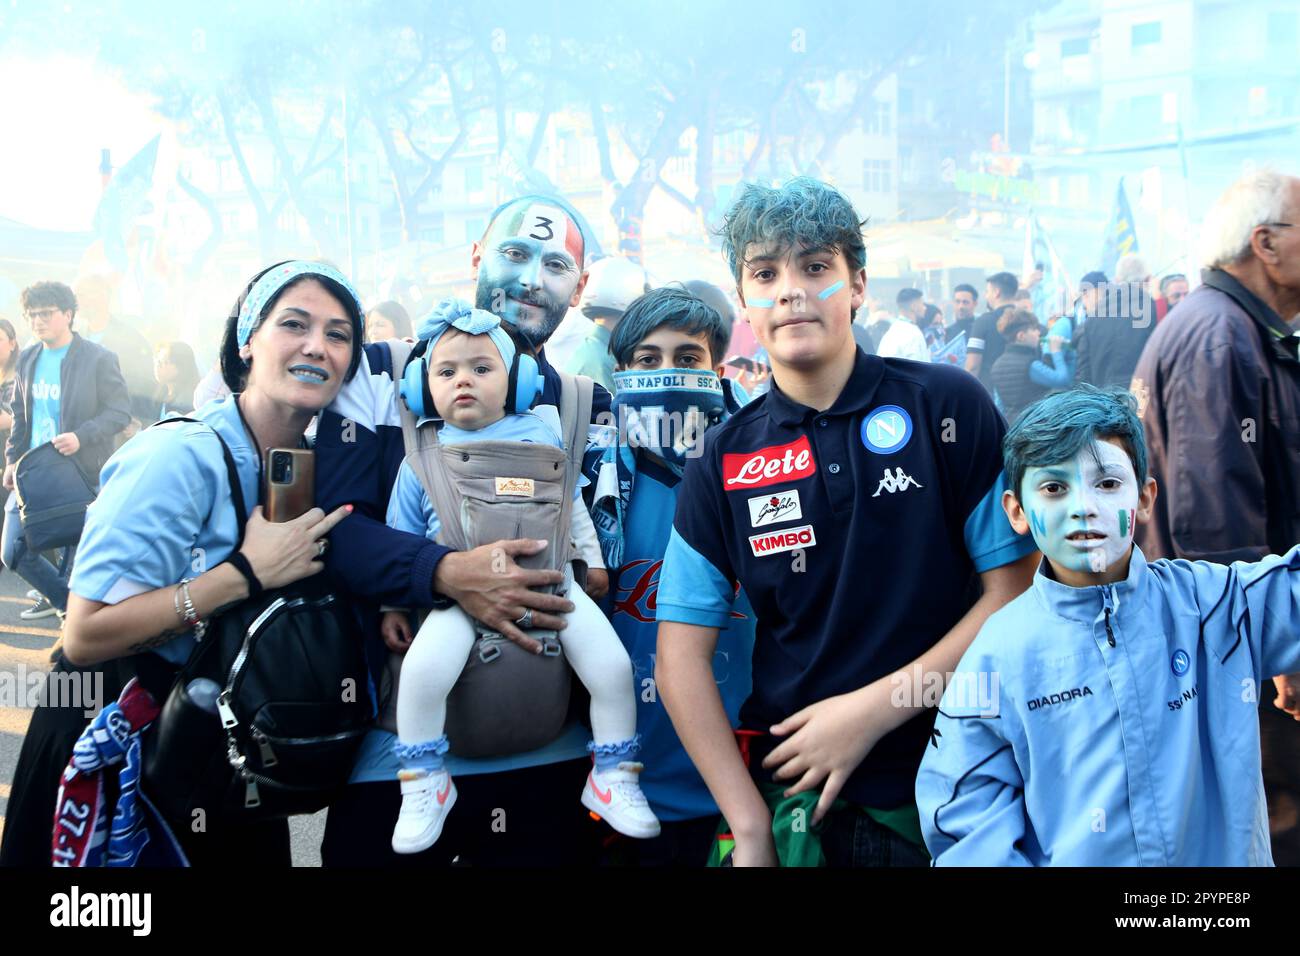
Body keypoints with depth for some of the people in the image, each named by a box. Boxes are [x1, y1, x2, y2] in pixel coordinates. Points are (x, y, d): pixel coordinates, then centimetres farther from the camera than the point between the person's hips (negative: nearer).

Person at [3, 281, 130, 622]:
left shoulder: (99, 359, -9)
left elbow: (120, 412, -9)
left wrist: (81, 436, -23)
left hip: (81, 473, -5)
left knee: (77, 553, 4)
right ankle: (64, 600, 27)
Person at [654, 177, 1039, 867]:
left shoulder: (949, 405, -5)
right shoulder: (722, 462, -1)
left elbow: (1015, 591, -7)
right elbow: (681, 659, -3)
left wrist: (873, 708, -14)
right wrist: (751, 827, -11)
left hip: (951, 783, -1)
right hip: (793, 793, 1)